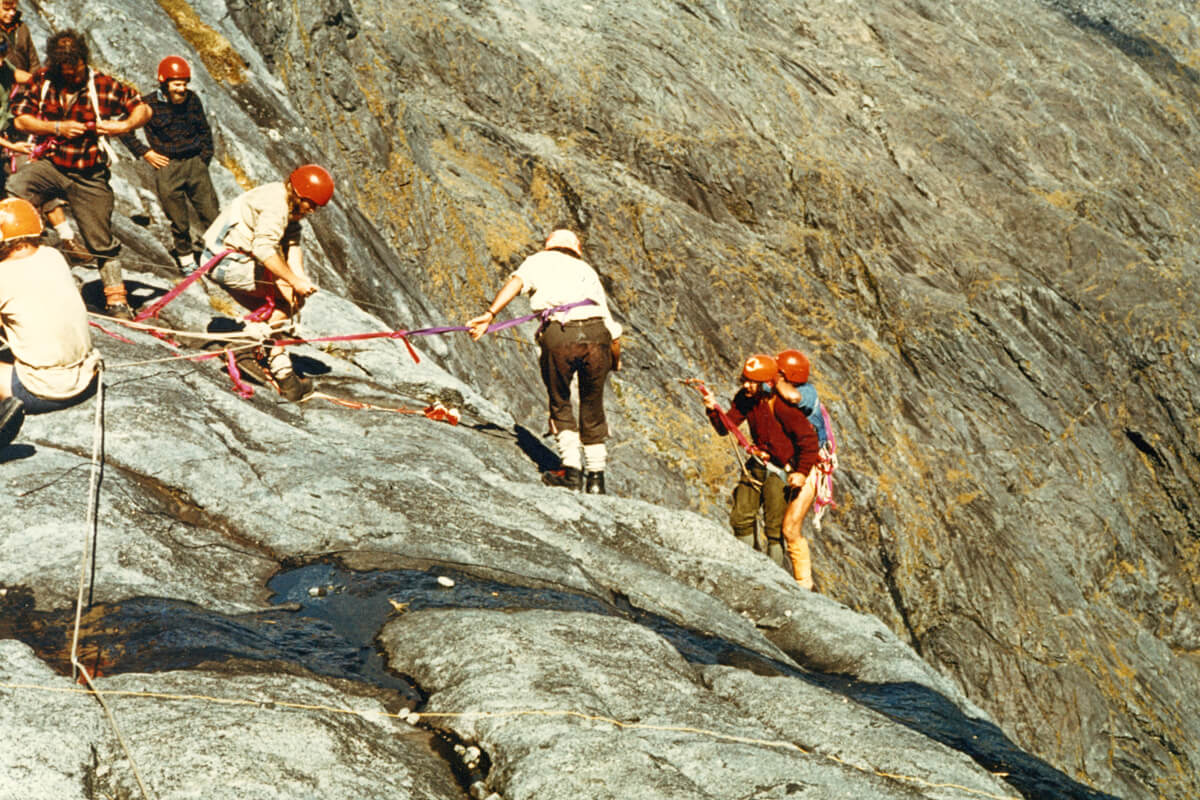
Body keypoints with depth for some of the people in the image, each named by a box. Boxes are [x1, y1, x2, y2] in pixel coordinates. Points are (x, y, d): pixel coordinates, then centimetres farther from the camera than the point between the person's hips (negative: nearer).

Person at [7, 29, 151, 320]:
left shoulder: (104, 86, -6)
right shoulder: (40, 81, -2)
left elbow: (143, 110, 1)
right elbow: (21, 119, -1)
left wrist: (125, 125, -21)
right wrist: (57, 128, -15)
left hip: (89, 177, -1)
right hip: (50, 164, 1)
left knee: (101, 241, 2)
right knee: (18, 185, -32)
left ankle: (116, 300, 18)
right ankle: (67, 237, -15)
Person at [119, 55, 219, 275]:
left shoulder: (192, 100, 4)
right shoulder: (150, 105, -8)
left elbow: (205, 131, 18)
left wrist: (205, 157, 9)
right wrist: (145, 153, -2)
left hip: (195, 163, 3)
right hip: (167, 166, -3)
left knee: (212, 213, -1)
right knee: (178, 220, 3)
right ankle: (185, 258, 21)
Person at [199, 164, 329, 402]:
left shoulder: (290, 207, 11)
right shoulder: (275, 203, -21)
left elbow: (292, 245, 1)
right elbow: (263, 248, -33)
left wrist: (300, 277, -16)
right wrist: (294, 281, -32)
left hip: (229, 263, 10)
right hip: (227, 262, -10)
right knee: (288, 294, -12)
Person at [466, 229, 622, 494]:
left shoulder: (540, 260, 25)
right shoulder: (586, 270, 31)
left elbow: (516, 281, 1)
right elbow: (612, 327, 25)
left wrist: (490, 314, -10)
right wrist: (615, 361, 42)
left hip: (558, 335, -3)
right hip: (596, 334, 3)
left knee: (560, 405, 16)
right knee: (592, 406, 18)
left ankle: (572, 470, 7)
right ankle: (596, 478, 22)